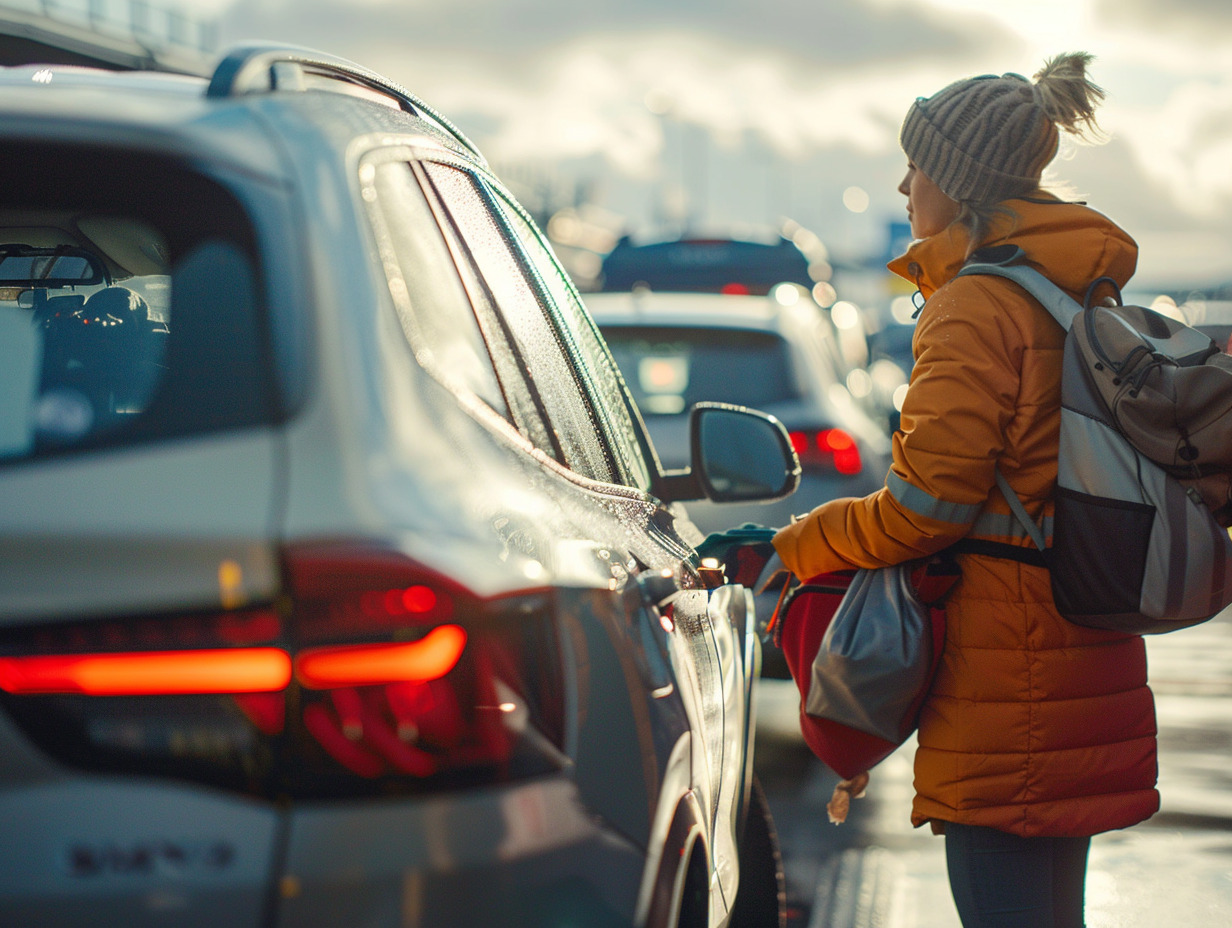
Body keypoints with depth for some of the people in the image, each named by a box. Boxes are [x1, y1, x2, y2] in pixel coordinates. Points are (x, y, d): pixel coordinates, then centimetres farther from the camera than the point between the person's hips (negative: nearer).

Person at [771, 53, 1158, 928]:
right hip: (1084, 652, 10)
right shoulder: (1082, 298, 16)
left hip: (1004, 680, -10)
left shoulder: (975, 305, -13)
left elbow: (928, 502, -17)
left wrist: (795, 548, -2)